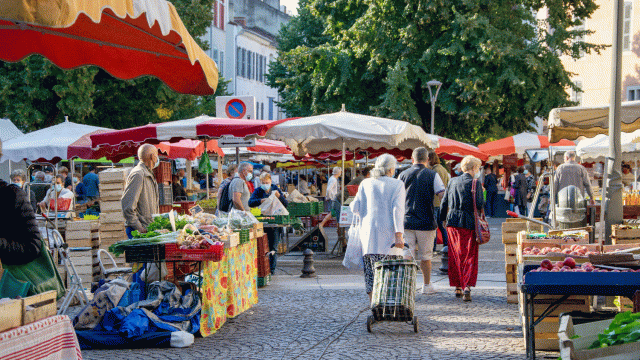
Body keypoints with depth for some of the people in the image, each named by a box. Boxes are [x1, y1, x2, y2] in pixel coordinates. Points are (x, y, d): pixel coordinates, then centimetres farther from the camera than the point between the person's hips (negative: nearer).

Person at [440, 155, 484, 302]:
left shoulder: (452, 181, 9)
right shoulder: (475, 183, -7)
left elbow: (444, 202, 12)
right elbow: (479, 205, -12)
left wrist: (442, 219, 22)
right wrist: (481, 193, 7)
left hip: (452, 221, 5)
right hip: (469, 222, -5)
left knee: (455, 256, 12)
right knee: (470, 256, 0)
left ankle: (458, 288, 17)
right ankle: (467, 287, -14)